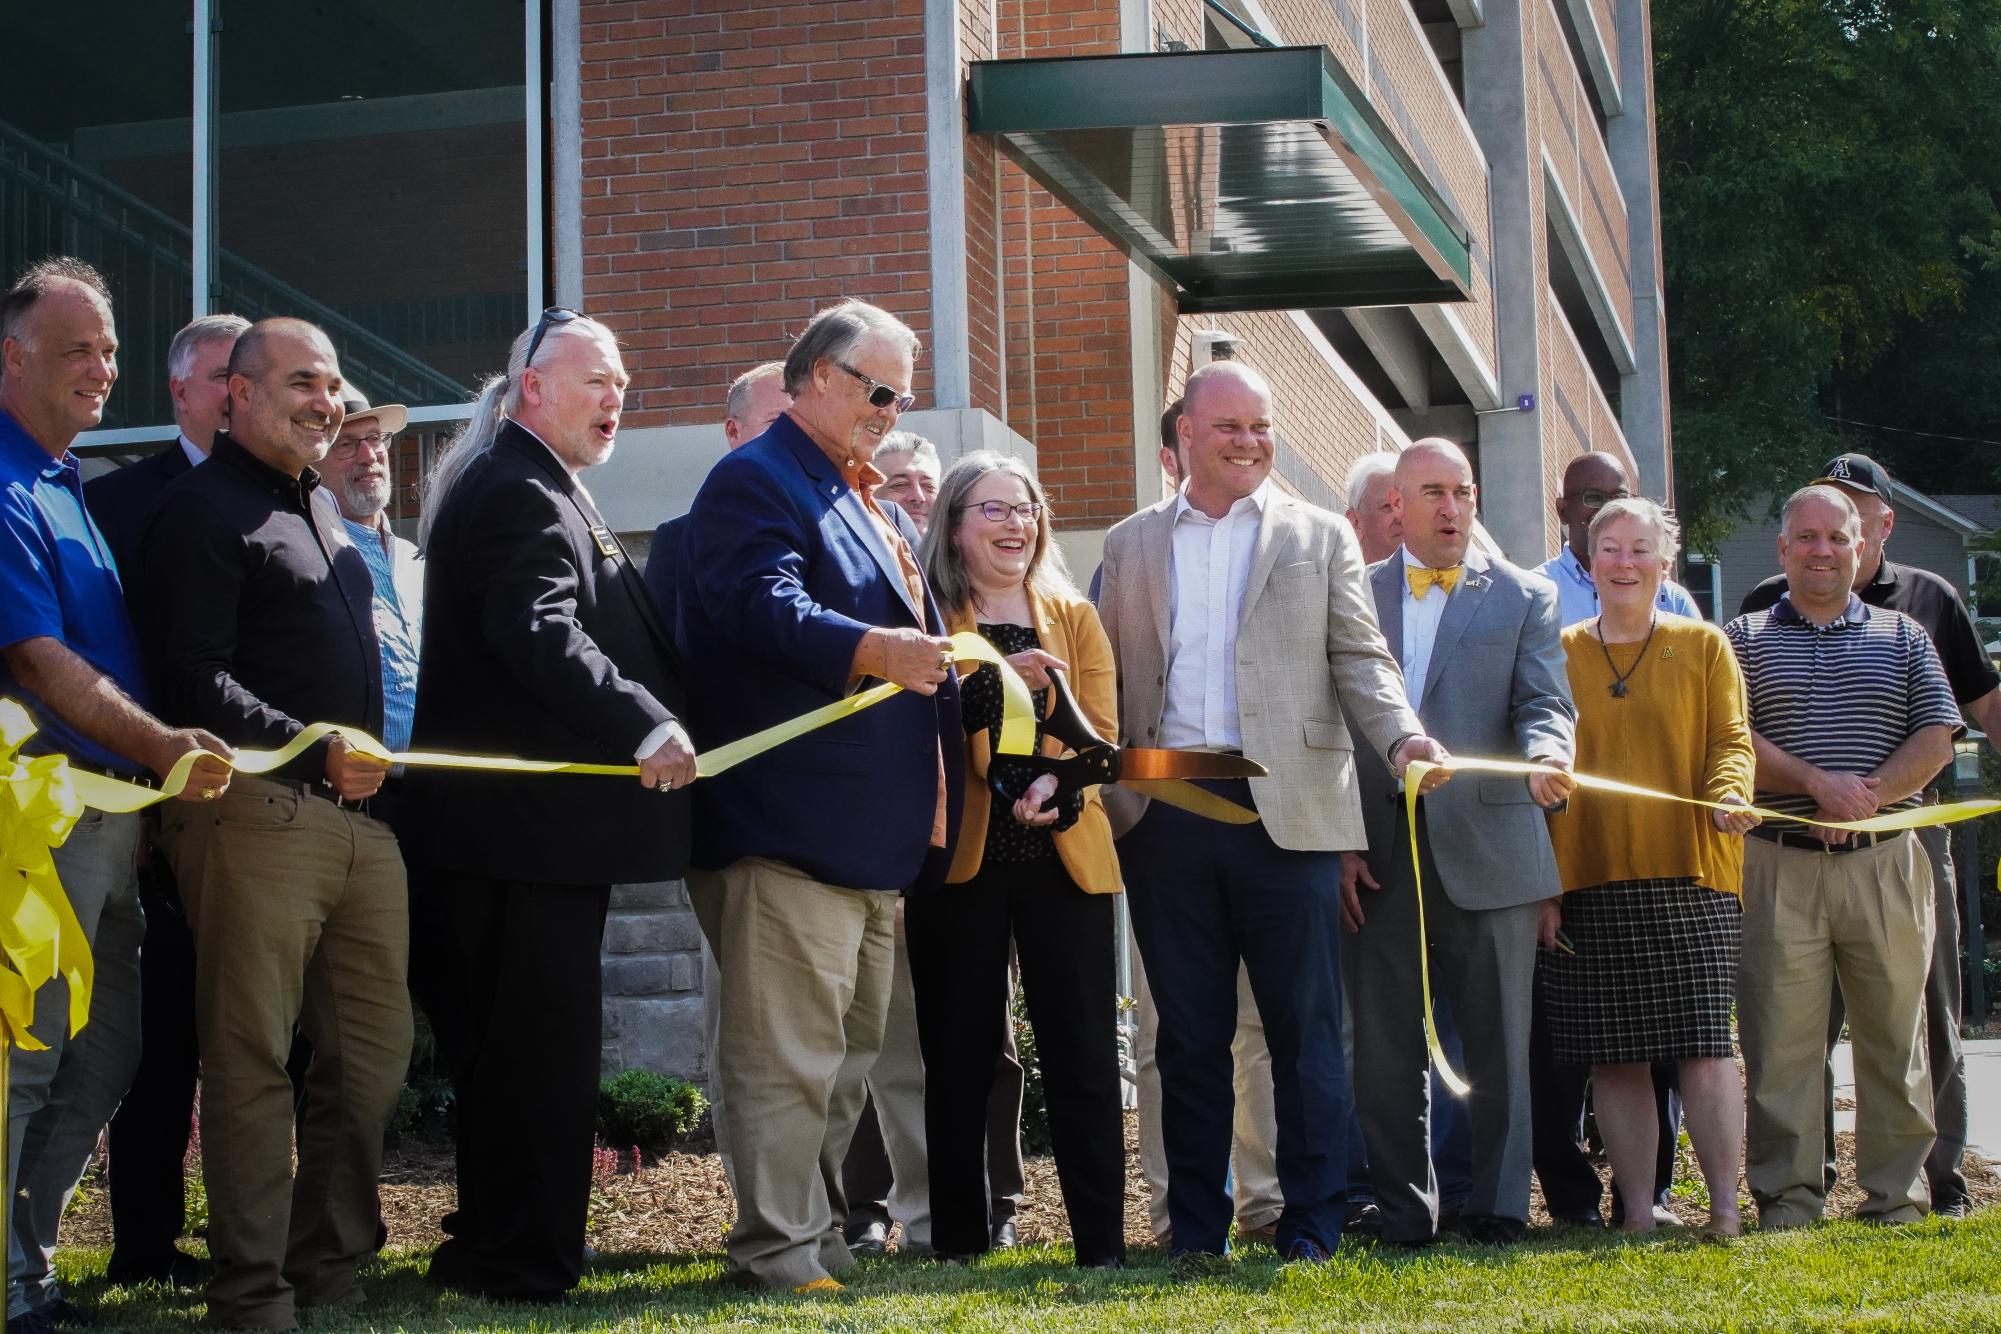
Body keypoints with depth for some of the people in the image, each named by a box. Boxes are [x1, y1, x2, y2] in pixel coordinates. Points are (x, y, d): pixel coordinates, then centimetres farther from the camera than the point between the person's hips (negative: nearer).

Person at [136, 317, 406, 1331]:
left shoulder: (324, 511, 23)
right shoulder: (202, 512, -5)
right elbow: (194, 680, -14)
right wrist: (315, 751, -17)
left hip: (358, 813, 9)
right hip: (258, 815, -8)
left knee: (374, 1050, 9)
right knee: (252, 1056, -5)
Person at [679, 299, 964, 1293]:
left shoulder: (875, 503, 24)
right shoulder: (755, 481, -7)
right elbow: (764, 607, -24)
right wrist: (870, 649, -37)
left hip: (876, 831, 10)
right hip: (791, 825, -10)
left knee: (852, 1048, 15)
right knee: (788, 1051, -9)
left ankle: (822, 1230, 24)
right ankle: (778, 1247, -3)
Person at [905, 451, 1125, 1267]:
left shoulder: (1074, 618, 15)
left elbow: (1101, 729, 6)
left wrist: (1052, 781, -14)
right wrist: (993, 681, -22)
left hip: (1062, 854, 2)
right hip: (960, 856, -2)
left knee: (1082, 1054, -2)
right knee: (959, 1055, 2)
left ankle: (1102, 1245, 0)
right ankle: (957, 1242, 10)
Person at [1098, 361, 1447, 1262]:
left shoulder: (1320, 537, 10)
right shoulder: (1131, 545, 14)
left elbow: (1359, 656, 4)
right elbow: (1111, 678, 12)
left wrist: (1402, 734, -15)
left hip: (1285, 809, -1)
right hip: (1166, 815, 2)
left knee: (1304, 1028, 0)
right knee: (1189, 1033, 7)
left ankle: (1311, 1224, 7)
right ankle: (1196, 1228, 14)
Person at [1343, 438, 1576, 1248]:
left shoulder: (1524, 598, 8)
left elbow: (1546, 706, -2)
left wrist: (1547, 759, -26)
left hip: (1486, 853, -1)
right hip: (1379, 860, 1)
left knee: (1499, 1044, 2)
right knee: (1387, 1048, 5)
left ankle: (1498, 1208, 11)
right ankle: (1403, 1213, 13)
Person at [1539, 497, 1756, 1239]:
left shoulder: (1704, 647, 10)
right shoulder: (1559, 652, 12)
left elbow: (1730, 740, 4)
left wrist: (1729, 794, -19)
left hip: (1687, 872, -1)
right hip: (1588, 877, 1)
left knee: (1703, 1043, -7)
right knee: (1612, 1056, 1)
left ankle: (1725, 1207, 0)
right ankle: (1637, 1212, 9)